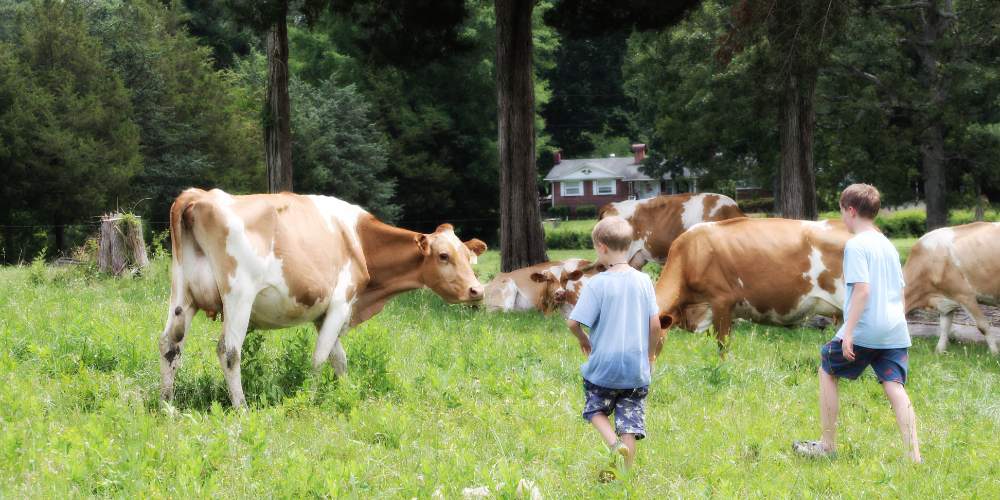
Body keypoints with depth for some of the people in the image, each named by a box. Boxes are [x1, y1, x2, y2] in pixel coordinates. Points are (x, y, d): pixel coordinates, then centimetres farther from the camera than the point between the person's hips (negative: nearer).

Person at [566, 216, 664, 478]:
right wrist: (651, 353, 18)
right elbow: (655, 323, 2)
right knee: (630, 422, 8)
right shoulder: (643, 281, -2)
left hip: (603, 366, -3)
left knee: (595, 409, 19)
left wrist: (584, 339, 7)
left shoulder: (597, 283, -13)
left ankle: (614, 444, -6)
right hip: (636, 368, 3)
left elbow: (573, 322, -15)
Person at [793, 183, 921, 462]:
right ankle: (913, 456, -13)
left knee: (827, 371, 13)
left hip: (864, 328, -7)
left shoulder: (856, 245, -9)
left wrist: (848, 333, -18)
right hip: (895, 332, 7)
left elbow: (862, 290, -18)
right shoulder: (888, 246, 16)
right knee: (894, 386, 1)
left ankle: (828, 446, 16)